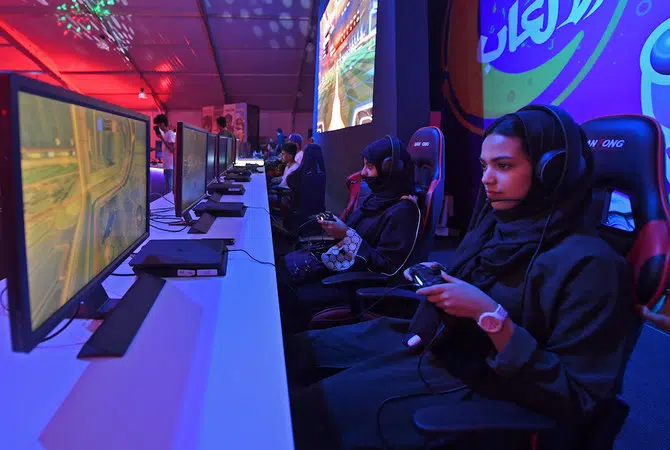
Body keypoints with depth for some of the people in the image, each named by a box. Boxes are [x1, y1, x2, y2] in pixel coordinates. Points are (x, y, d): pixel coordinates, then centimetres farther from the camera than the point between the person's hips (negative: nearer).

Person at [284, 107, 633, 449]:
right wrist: (437, 281, -2)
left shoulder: (589, 262, -18)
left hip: (477, 391, -8)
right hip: (431, 344, 8)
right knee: (293, 352, 4)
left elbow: (577, 400, -20)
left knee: (305, 411, -15)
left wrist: (491, 315, -27)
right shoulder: (494, 225, 6)